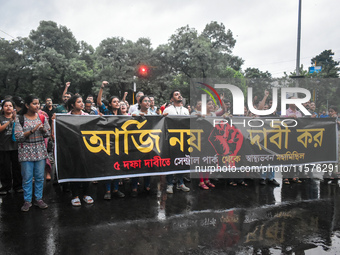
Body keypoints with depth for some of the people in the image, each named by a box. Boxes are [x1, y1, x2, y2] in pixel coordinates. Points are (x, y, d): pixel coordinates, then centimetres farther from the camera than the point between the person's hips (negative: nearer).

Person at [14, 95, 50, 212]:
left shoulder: (41, 117, 6)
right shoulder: (20, 119, -3)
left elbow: (48, 134, 10)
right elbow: (18, 136, -9)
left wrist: (43, 129, -12)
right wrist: (32, 131, -20)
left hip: (40, 151, 3)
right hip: (26, 152, -2)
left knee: (40, 177, 7)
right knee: (27, 178, 4)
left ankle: (38, 199, 20)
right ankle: (27, 201, 17)